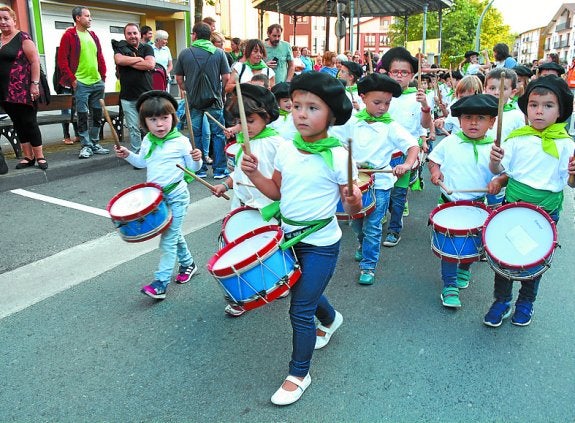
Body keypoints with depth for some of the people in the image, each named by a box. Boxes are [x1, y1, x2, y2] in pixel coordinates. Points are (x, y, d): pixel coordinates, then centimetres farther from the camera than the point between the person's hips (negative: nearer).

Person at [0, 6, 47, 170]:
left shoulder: (23, 37, -4)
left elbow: (35, 61, -10)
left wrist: (35, 84, -17)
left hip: (23, 90, -6)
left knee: (29, 122, -3)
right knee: (17, 123, 8)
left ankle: (39, 156, 6)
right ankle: (28, 157, 14)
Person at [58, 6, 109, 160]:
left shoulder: (93, 35, 14)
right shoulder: (69, 35, -5)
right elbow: (62, 60, -8)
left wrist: (103, 75, 10)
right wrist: (72, 80, -11)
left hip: (97, 82, 6)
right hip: (81, 83, -6)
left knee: (97, 115, 10)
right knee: (82, 116, -1)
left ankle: (95, 144, 21)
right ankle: (86, 146, 6)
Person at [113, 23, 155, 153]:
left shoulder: (147, 48, 9)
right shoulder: (121, 48, 9)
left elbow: (150, 64, -10)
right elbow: (119, 60, -14)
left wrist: (129, 62, -6)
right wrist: (139, 59, -6)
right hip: (128, 97, 0)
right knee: (133, 129, 2)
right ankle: (135, 154, 12)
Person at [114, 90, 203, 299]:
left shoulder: (181, 141, -13)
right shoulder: (147, 141, 4)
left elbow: (192, 168, -5)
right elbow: (142, 162, 21)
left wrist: (196, 160, -26)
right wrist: (128, 155, 5)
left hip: (176, 196, -6)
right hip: (155, 196, 6)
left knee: (168, 238, -7)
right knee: (174, 233, 20)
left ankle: (161, 282, -3)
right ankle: (188, 263, 40)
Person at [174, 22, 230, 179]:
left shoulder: (184, 53, 0)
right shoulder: (219, 53, -3)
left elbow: (179, 78, 3)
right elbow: (226, 77, -4)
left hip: (193, 100, 1)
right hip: (214, 100, -1)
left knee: (196, 135, 10)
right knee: (218, 134, 7)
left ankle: (199, 169, 16)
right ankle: (219, 170, 8)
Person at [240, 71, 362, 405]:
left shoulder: (338, 157, -19)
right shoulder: (286, 150, -3)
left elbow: (351, 205, -14)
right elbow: (277, 192, 6)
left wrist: (355, 203, -36)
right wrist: (253, 174, -10)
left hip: (321, 243, -6)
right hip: (290, 237, 6)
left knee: (301, 310, 0)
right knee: (304, 292, 26)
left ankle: (299, 374, 23)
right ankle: (330, 319, 59)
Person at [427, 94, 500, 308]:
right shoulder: (449, 142, -4)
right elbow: (433, 158, 10)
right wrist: (435, 171, -9)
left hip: (477, 204, 1)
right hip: (449, 202, -1)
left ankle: (464, 270, 45)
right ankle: (449, 286, 10)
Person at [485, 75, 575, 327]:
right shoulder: (517, 138, -3)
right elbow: (499, 170, -2)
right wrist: (494, 160, -24)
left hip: (546, 211, 0)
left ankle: (526, 302, 36)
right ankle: (502, 301, 26)